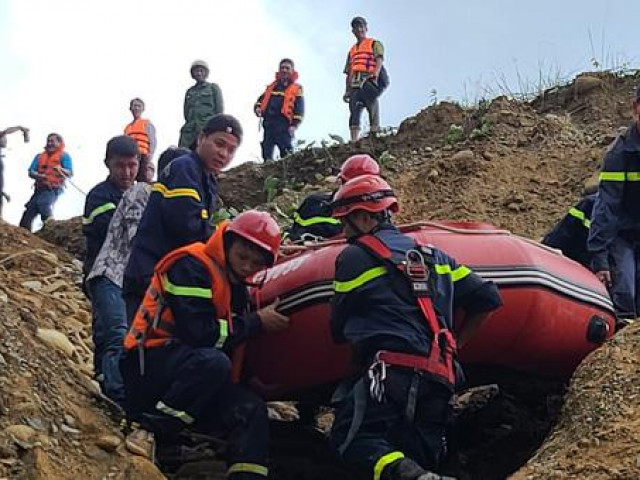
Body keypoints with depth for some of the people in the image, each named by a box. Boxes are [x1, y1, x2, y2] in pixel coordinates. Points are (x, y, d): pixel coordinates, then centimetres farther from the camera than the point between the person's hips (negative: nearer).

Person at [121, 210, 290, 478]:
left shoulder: (235, 284, 14)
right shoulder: (191, 266, -13)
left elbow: (232, 344, 14)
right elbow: (197, 331, -23)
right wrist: (256, 323, -15)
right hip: (149, 363, -8)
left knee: (252, 410, -8)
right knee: (213, 363, -35)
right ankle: (151, 431, -24)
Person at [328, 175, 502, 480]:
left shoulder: (354, 256, 4)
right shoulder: (432, 255, 22)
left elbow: (338, 329, 10)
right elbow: (488, 298, 22)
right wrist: (454, 345, 28)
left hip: (391, 371, -6)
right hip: (440, 380, 7)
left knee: (349, 436, -6)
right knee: (423, 455, 11)